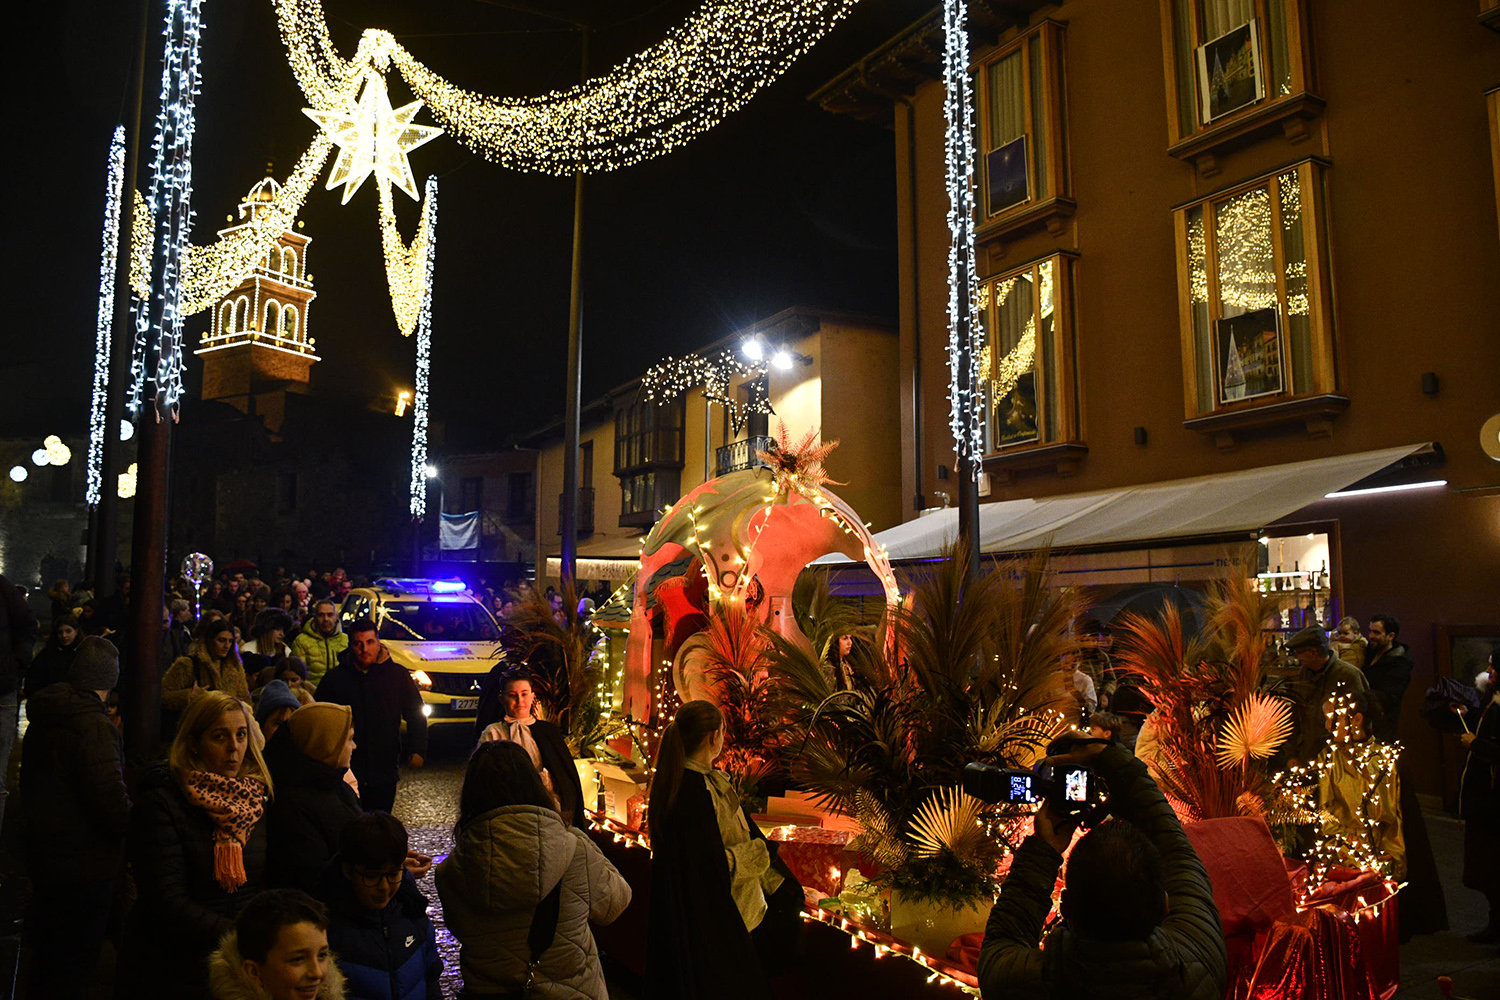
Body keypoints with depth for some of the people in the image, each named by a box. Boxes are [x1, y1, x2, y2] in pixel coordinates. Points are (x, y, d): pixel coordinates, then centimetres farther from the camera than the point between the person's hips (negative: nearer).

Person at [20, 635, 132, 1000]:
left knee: (47, 959, 25)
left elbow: (32, 788, 18)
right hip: (84, 864, -9)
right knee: (72, 969, 3)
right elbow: (109, 796, -27)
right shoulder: (94, 726, -22)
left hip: (43, 857, 9)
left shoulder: (41, 722, 7)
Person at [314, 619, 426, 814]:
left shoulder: (397, 675, 3)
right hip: (346, 773, -1)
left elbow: (416, 715, 6)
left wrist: (418, 750, -5)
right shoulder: (334, 678, 2)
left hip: (385, 772, 1)